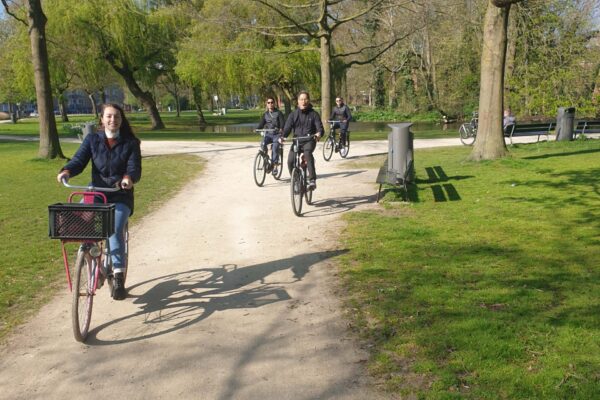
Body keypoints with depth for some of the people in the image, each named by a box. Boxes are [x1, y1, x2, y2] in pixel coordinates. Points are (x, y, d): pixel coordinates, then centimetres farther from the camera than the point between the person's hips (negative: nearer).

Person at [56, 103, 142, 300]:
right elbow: (79, 160, -6)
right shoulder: (92, 140, 5)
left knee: (115, 230, -22)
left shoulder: (130, 143, -1)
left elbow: (135, 168, -12)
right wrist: (66, 171, -29)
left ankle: (118, 277, -16)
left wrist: (128, 178, -36)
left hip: (121, 195, -2)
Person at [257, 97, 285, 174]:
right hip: (268, 134, 3)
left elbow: (282, 123, -9)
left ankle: (275, 166, -14)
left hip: (276, 134, -3)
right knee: (263, 144, -25)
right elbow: (261, 124, 8)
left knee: (275, 148, -22)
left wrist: (281, 129, -31)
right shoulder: (265, 114, 13)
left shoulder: (278, 113, 2)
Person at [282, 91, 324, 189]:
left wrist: (319, 133, -32)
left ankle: (312, 180, -37)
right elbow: (287, 127, -1)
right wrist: (283, 136, -23)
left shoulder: (313, 114, 5)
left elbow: (319, 127, -6)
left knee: (307, 152, -36)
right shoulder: (293, 114, 9)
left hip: (309, 140, -2)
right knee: (290, 161, -19)